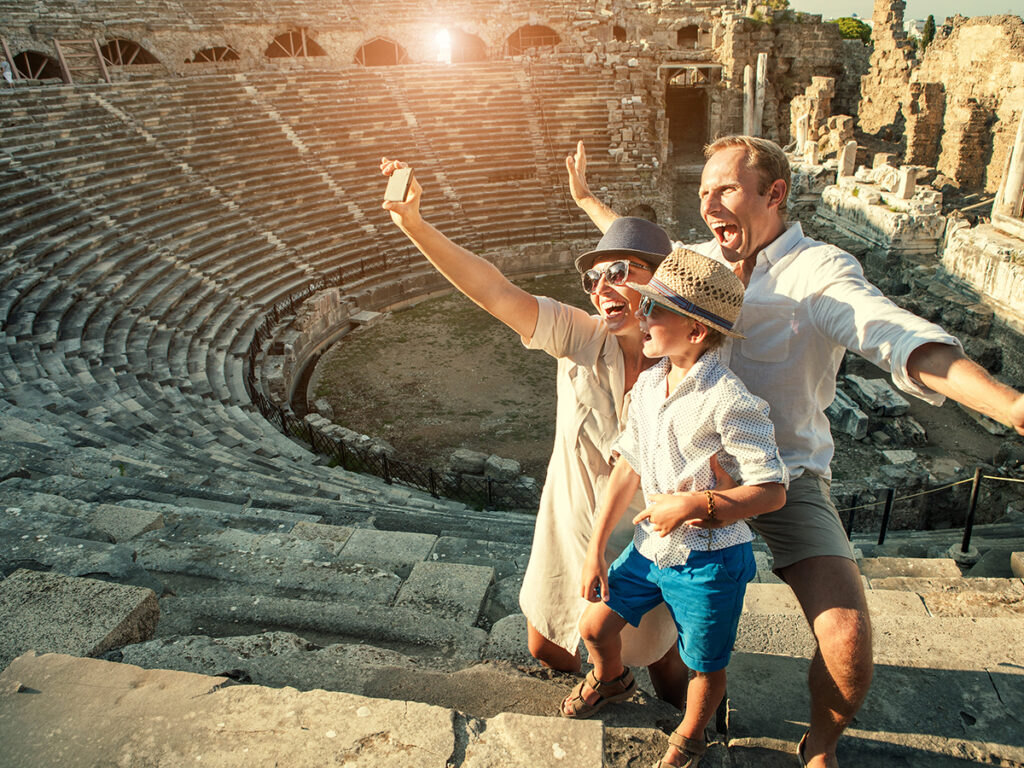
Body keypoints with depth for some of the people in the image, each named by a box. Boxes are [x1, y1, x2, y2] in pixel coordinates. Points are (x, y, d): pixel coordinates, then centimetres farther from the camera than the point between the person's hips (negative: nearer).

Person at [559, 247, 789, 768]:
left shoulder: (728, 402, -24)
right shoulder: (648, 383, -2)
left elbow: (772, 491, -21)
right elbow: (628, 466, 3)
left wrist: (692, 504, -27)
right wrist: (595, 549, 4)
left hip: (708, 562, -6)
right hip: (650, 547, 6)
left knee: (705, 665, 15)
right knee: (595, 626, 14)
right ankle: (611, 680, 50)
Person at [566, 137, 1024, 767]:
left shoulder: (820, 271, -16)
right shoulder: (701, 260, 3)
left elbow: (900, 337, -33)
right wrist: (587, 198, 34)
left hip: (787, 478, -5)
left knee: (849, 638, -18)